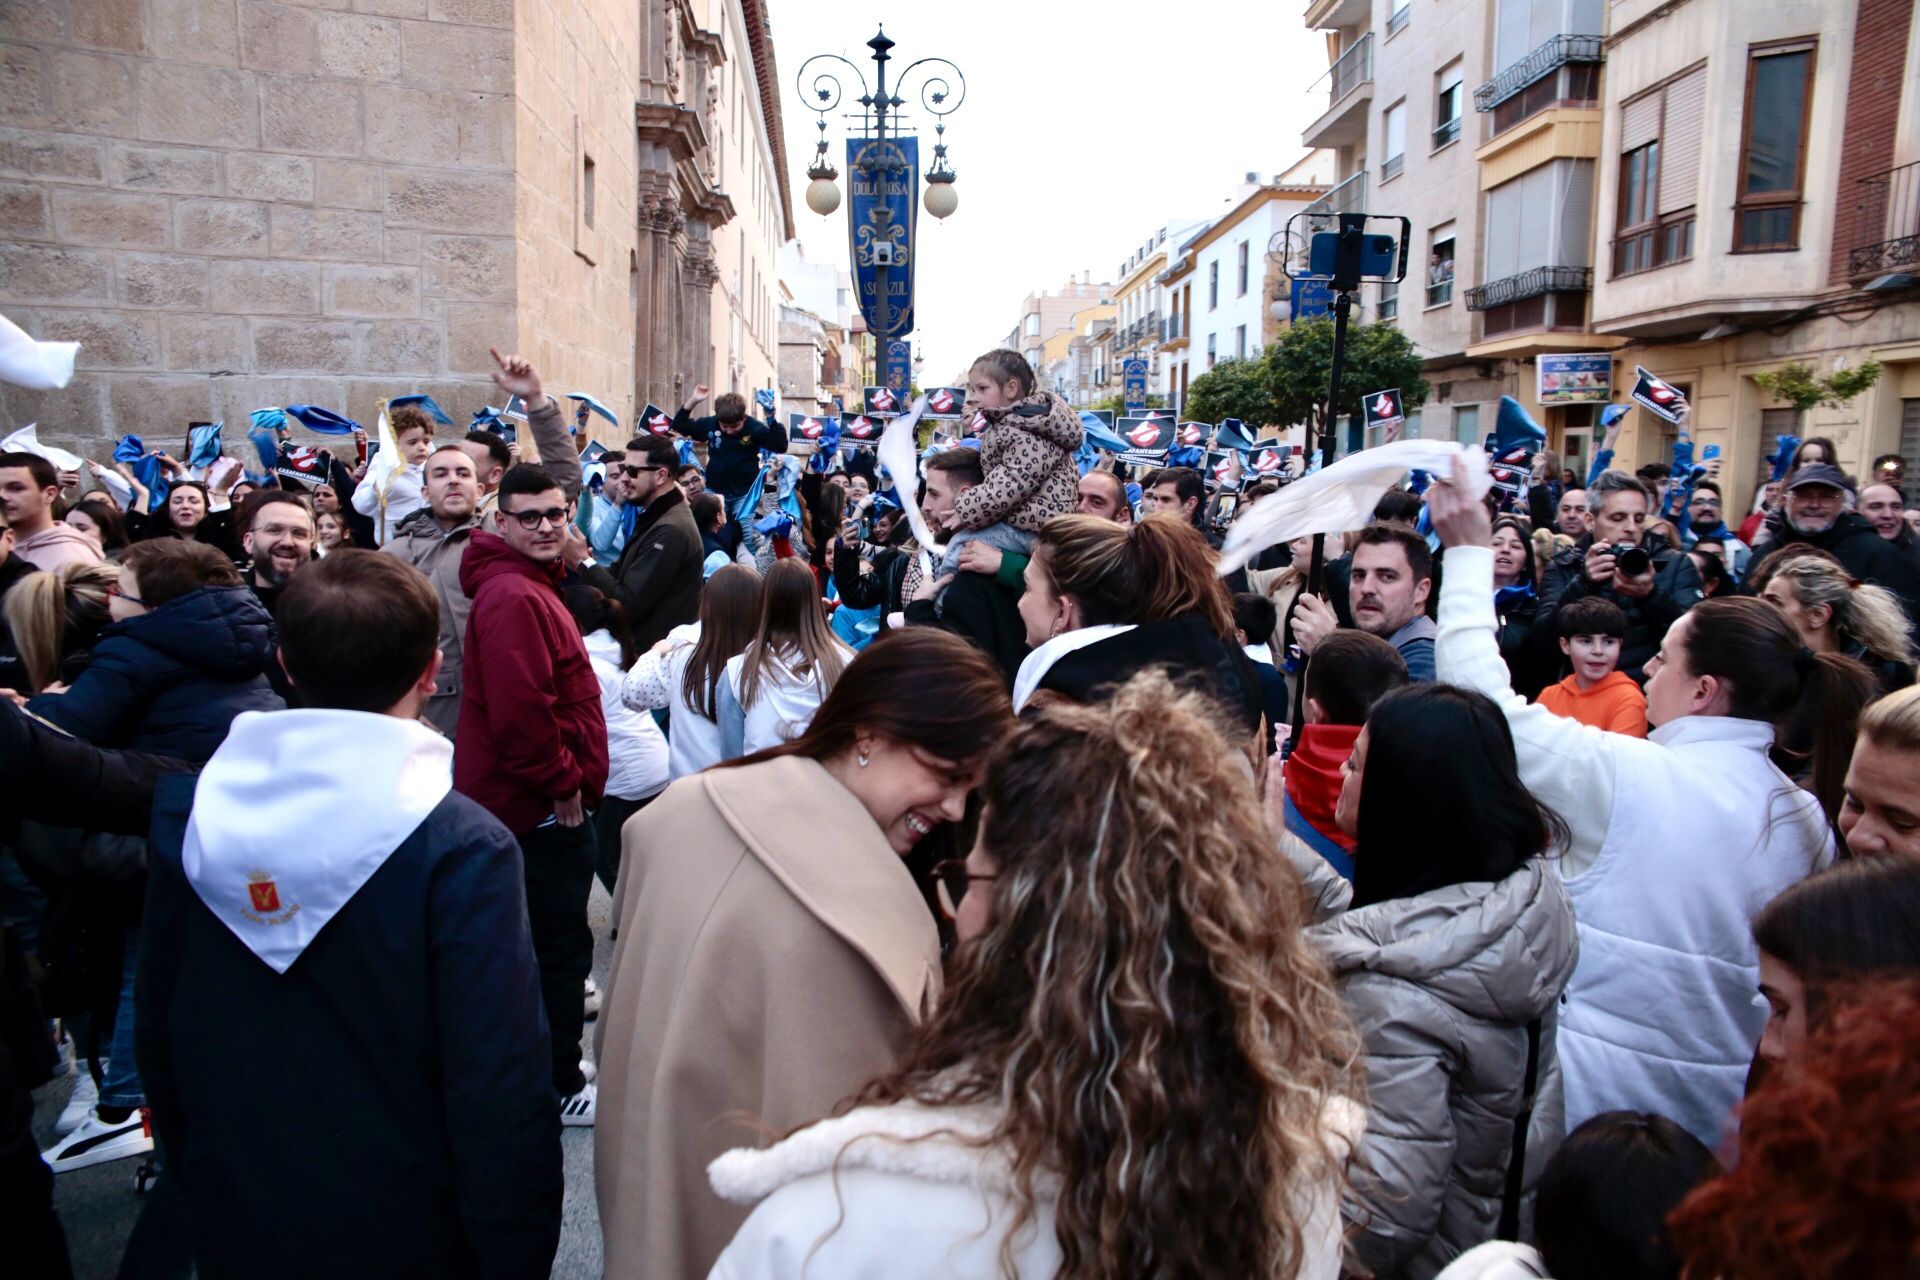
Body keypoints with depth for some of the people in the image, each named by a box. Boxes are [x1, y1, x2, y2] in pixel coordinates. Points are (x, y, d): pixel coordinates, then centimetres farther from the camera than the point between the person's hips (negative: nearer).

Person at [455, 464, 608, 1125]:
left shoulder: (528, 586, 15)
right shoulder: (513, 598, -20)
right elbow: (518, 707, -28)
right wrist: (562, 782, -17)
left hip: (538, 803, 11)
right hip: (544, 809, -11)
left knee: (551, 941, 21)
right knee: (560, 946, 2)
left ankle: (550, 1066, 36)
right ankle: (559, 1088, 16)